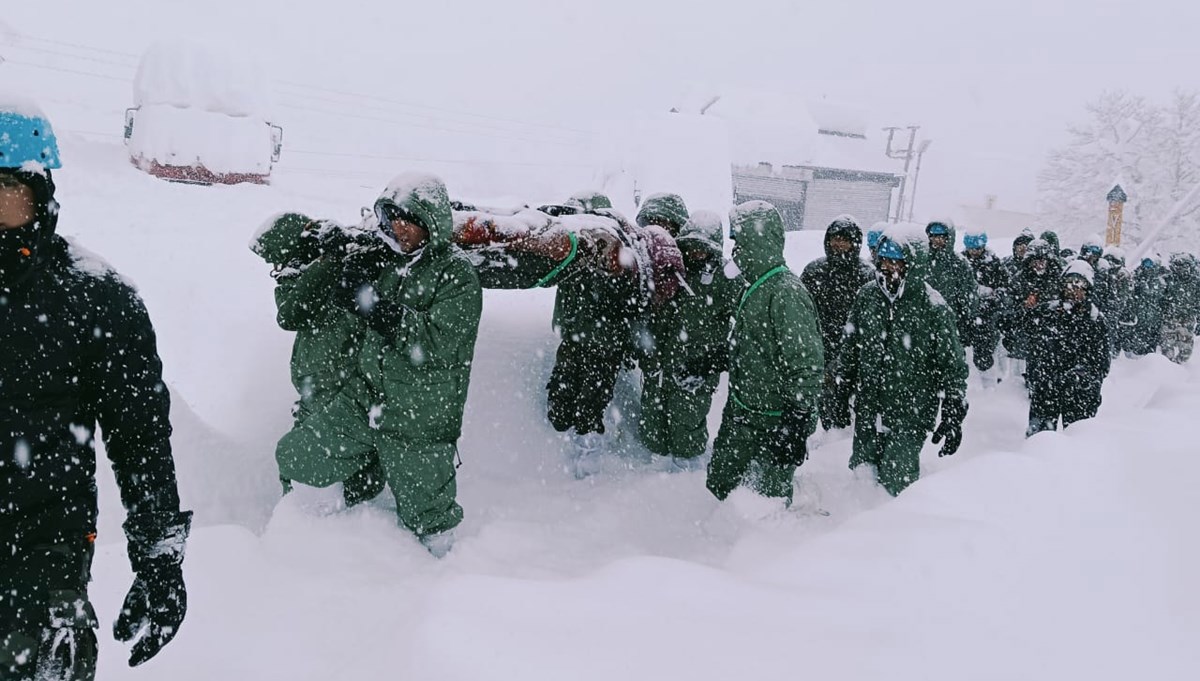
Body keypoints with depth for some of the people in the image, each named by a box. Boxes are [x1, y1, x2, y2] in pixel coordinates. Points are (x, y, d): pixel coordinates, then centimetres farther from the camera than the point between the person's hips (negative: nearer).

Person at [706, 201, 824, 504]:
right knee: (719, 484, 18)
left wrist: (797, 425, -23)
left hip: (775, 422, -9)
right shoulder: (754, 287, 9)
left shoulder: (786, 293, -22)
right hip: (740, 414, 9)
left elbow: (807, 367, -24)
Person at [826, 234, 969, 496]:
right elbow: (850, 349, 13)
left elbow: (952, 366, -5)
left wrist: (953, 418, -6)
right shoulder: (867, 296, 3)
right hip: (867, 410, 5)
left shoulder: (933, 307, -10)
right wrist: (840, 396, 14)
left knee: (895, 483, -4)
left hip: (911, 417, -5)